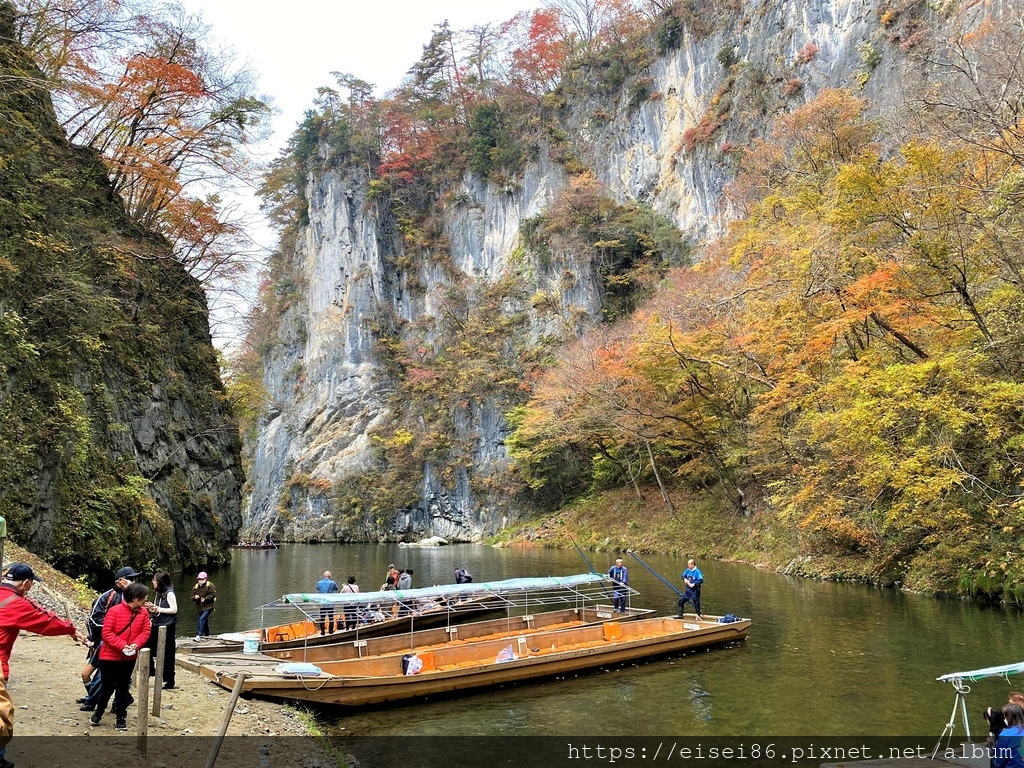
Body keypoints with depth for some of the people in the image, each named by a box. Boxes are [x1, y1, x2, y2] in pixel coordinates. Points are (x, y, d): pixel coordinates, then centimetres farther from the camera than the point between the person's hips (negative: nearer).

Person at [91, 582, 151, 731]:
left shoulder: (143, 613, -3)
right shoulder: (115, 611, -18)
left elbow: (145, 631, -1)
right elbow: (107, 633, -18)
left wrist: (136, 644, -19)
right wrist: (122, 646, -24)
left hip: (129, 658, 4)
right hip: (109, 656, -3)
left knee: (123, 688, 11)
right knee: (108, 687, 7)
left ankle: (121, 717, 21)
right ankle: (99, 712, 32)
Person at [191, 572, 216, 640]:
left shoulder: (210, 585, -8)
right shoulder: (196, 587, 8)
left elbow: (213, 594, -13)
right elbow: (192, 597, 9)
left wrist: (205, 599, -22)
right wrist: (195, 597, -14)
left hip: (208, 607, -6)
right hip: (200, 607, 6)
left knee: (202, 619, -21)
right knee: (205, 621, 17)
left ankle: (199, 635, -23)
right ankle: (207, 635, 32)